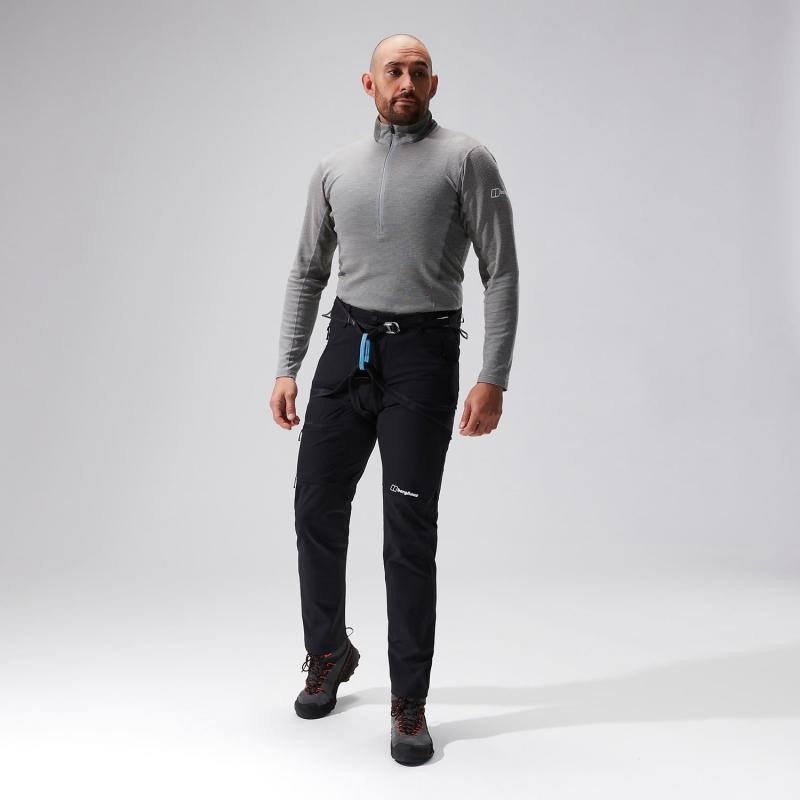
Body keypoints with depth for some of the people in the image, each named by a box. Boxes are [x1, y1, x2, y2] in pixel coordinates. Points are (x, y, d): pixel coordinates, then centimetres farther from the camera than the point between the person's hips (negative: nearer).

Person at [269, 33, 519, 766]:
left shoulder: (466, 160, -2)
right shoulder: (334, 169, 13)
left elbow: (501, 274, -6)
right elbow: (308, 274, 16)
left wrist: (494, 379, -15)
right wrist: (287, 368, 8)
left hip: (422, 357, -4)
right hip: (346, 350, 5)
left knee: (410, 536, -3)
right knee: (317, 511, 8)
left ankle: (410, 701, 12)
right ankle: (329, 652, 33)